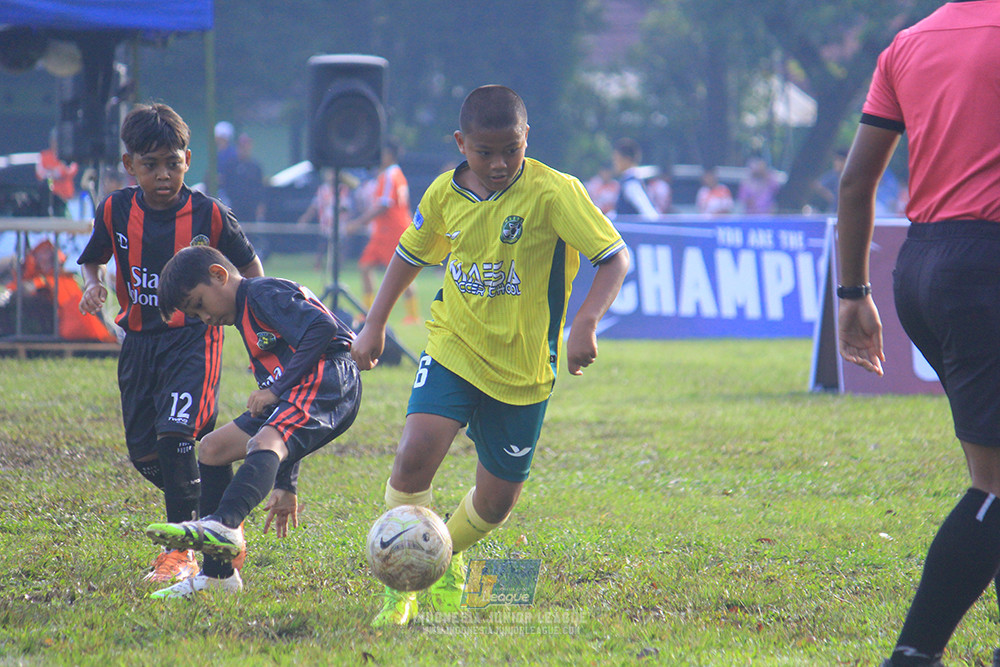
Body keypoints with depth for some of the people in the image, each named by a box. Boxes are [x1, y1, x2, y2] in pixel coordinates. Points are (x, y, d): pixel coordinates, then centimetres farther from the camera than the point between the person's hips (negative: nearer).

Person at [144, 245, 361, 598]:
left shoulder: (265, 292, 0)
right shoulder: (248, 319, 30)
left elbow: (322, 329, -17)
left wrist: (276, 390, -15)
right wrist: (285, 485, 30)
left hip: (327, 376, -11)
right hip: (294, 397, 11)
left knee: (264, 444, -35)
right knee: (212, 448, 13)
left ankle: (224, 525, -63)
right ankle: (218, 574, 13)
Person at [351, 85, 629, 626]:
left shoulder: (553, 192, -16)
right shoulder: (446, 194, -3)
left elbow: (615, 258, -16)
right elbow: (411, 254, 16)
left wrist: (585, 322, -30)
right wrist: (373, 326, 15)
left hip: (522, 369, -1)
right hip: (453, 350, 1)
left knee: (497, 500, 8)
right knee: (414, 456, -22)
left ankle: (446, 557, 41)